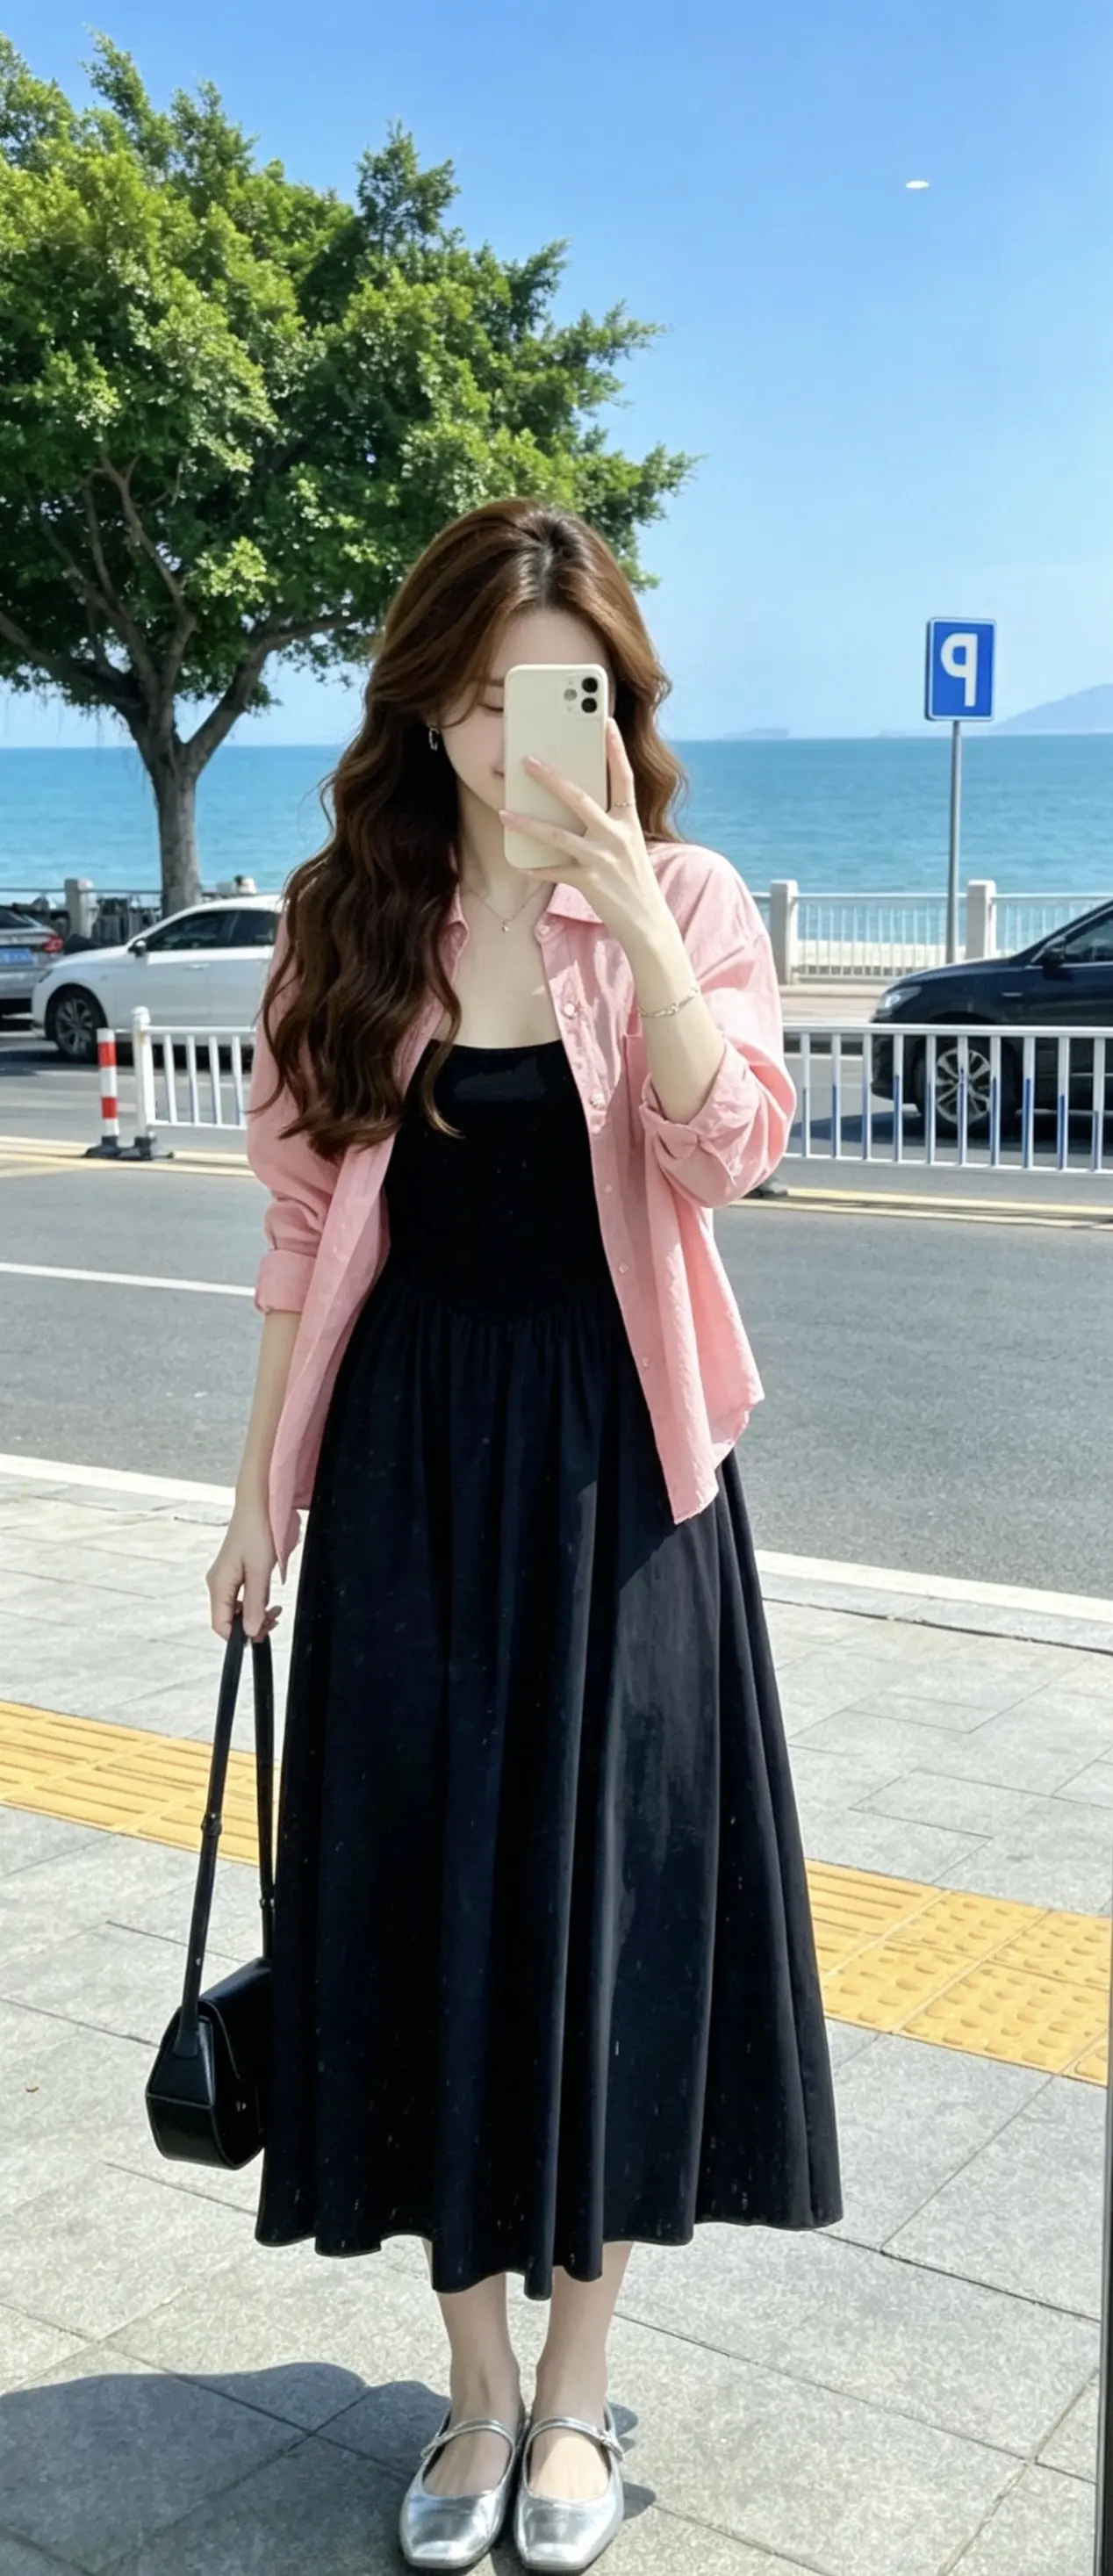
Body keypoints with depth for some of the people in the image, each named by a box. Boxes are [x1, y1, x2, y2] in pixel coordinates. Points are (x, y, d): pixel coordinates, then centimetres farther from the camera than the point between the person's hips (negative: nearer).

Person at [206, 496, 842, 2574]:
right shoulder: (354, 918, 3)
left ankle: (576, 2389, 29)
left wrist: (622, 905, -25)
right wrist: (262, 1495, 5)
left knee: (608, 1901, 6)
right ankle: (478, 2382, 30)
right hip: (409, 1465, 2)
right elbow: (306, 1224, 5)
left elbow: (727, 1149, -18)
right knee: (423, 1905, 8)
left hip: (614, 1468, -1)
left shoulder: (689, 902, -2)